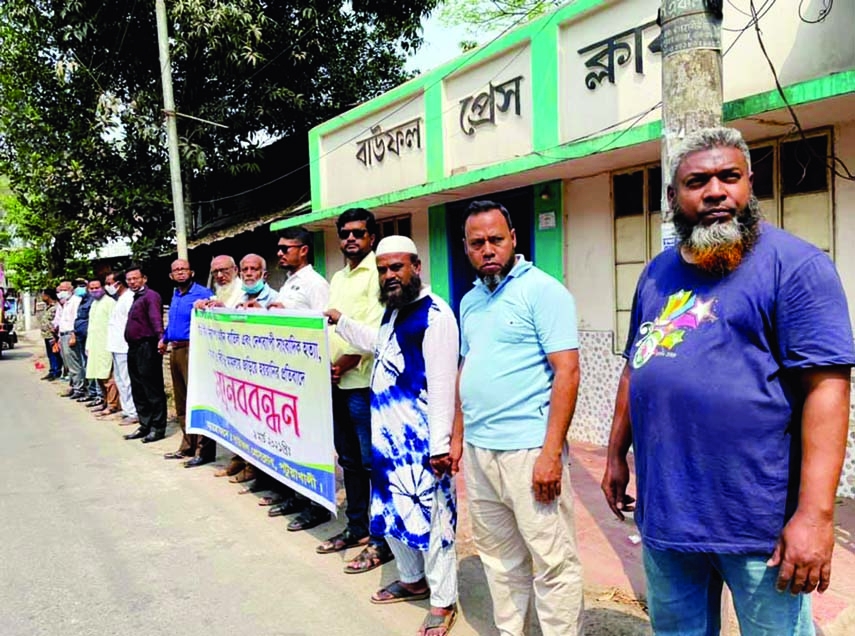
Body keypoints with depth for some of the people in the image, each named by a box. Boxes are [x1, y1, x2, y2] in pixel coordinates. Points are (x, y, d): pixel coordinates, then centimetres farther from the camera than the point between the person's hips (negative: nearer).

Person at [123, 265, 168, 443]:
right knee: (138, 390, 15)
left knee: (153, 390, -4)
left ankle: (158, 428, 2)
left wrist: (160, 338, -41)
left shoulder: (150, 296, -10)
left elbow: (156, 319, -26)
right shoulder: (136, 298, 20)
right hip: (134, 348, 10)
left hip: (147, 348, -10)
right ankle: (145, 425, 24)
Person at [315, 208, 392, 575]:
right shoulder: (338, 278, 19)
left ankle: (382, 540, 8)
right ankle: (356, 527, 30)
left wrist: (343, 364, -17)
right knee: (349, 459, 16)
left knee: (373, 461, -2)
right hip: (336, 382, 9)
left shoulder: (378, 272, -7)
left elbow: (375, 328, -16)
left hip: (364, 382, -8)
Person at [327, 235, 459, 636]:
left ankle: (443, 602, 19)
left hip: (420, 435, -9)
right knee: (392, 508, 19)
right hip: (388, 430, 9)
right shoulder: (393, 311, 13)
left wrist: (441, 443, -22)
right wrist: (340, 322, 30)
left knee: (430, 514, 1)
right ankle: (413, 580, 40)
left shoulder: (435, 314, -16)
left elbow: (442, 383, -20)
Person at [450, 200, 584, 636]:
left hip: (527, 449, -7)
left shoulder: (542, 290, -9)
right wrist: (458, 436, 16)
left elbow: (567, 372, -15)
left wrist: (551, 452, -19)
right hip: (477, 450, 7)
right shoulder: (469, 301, 13)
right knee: (499, 556, 18)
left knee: (553, 561, 3)